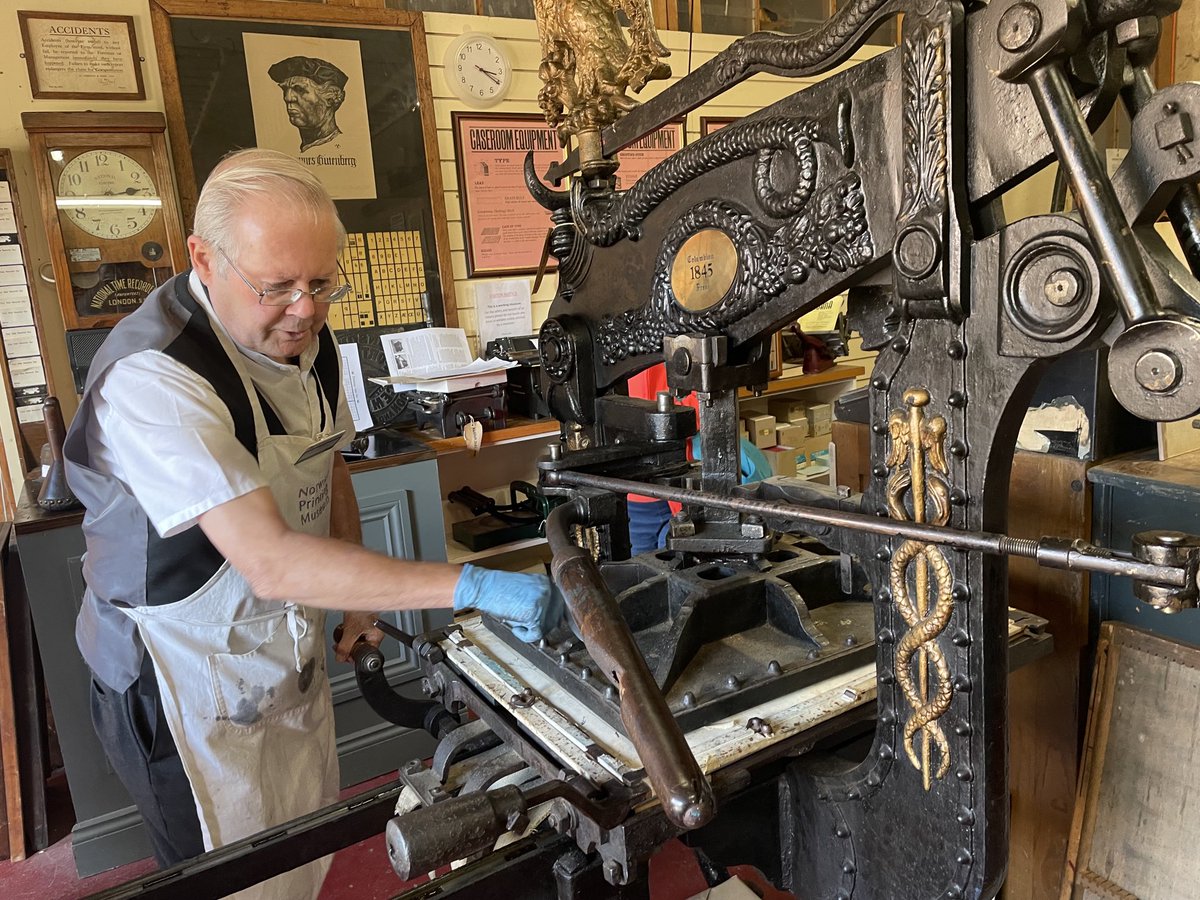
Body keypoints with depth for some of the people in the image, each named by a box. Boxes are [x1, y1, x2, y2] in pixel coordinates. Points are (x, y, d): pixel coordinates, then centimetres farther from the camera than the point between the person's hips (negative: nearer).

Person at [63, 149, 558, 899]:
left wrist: (359, 597, 8)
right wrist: (471, 586, -39)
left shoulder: (306, 336, -2)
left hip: (292, 660, 7)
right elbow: (269, 561, -36)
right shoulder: (152, 377, -29)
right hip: (189, 689, -7)